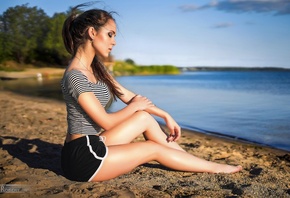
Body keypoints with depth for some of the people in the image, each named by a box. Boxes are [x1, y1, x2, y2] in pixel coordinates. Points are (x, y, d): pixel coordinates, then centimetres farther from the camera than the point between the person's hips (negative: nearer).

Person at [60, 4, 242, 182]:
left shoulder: (96, 69, 6)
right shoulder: (75, 76, -21)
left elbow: (129, 96, 9)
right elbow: (106, 122, -19)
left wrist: (166, 116, 6)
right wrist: (135, 106, -2)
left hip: (93, 145, 8)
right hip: (82, 156, -8)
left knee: (145, 118, 0)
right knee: (154, 149, -2)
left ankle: (191, 159, 14)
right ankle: (214, 167, 16)